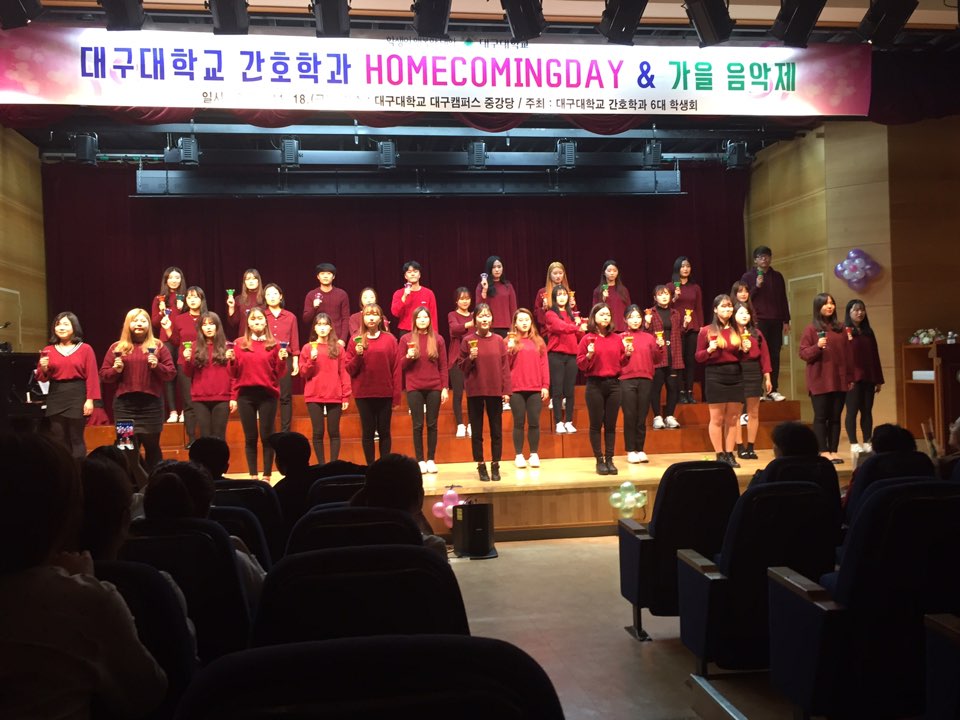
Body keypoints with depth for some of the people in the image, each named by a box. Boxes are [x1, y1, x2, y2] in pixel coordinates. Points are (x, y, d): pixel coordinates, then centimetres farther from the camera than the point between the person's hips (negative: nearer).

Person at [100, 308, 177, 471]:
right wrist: (116, 370, -10)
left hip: (151, 404, 0)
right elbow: (104, 376, 9)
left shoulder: (158, 346, 7)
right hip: (125, 405, 1)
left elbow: (171, 372, 4)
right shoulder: (117, 347, 9)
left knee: (152, 447, 6)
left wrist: (157, 366, -13)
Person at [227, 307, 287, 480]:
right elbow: (234, 374, 10)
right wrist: (231, 361, -8)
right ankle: (253, 476, 10)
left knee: (267, 436, 1)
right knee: (250, 437, 4)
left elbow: (279, 374, 5)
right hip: (245, 395, 1)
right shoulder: (239, 343, 7)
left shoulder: (274, 344, 6)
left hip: (268, 394, -1)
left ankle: (267, 476, 8)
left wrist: (282, 360, -11)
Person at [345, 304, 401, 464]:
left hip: (385, 394, 0)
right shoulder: (356, 341, 3)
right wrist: (358, 355, -16)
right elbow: (349, 369, 3)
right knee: (368, 432, 4)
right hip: (363, 394, 0)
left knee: (384, 431, 5)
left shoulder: (390, 339, 2)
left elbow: (396, 369, 1)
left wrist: (396, 396, -3)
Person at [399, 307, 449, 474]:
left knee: (432, 424, 3)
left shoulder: (438, 339, 4)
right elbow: (399, 366, 2)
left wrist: (445, 387, -1)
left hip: (434, 388, 1)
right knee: (418, 425, 0)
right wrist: (408, 356, -18)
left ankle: (431, 460, 9)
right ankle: (420, 460, 6)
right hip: (414, 388, -1)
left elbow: (443, 366, 5)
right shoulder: (406, 339, 2)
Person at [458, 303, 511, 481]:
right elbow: (461, 367, 3)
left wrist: (506, 390, -2)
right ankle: (481, 467, 12)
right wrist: (471, 358, -17)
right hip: (475, 391, -1)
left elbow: (505, 366, 2)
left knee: (496, 430, 5)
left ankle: (495, 466, 15)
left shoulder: (498, 340, 3)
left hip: (495, 391, 1)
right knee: (477, 431, 4)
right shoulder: (468, 341, -1)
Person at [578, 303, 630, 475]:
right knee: (596, 424, 0)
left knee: (611, 424, 4)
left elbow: (620, 363, 15)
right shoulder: (587, 338, -1)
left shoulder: (617, 338, 9)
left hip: (613, 384, 3)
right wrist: (589, 355, -20)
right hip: (595, 385, -3)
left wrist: (627, 355, -4)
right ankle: (600, 460, 6)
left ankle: (610, 459, 10)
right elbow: (580, 364, -1)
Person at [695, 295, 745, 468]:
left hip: (735, 375, 4)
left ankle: (730, 454, 11)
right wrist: (709, 350, -18)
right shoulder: (706, 331, 0)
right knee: (717, 418, -1)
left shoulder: (737, 330, 11)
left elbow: (740, 356, 17)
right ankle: (720, 455, 5)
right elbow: (698, 357, 0)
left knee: (733, 418, 5)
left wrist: (744, 349, -4)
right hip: (715, 375, -4)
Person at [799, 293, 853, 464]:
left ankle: (833, 451, 11)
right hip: (820, 381, -4)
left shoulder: (840, 328, 11)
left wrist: (850, 377, 9)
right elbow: (803, 354, -4)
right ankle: (823, 452, 3)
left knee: (835, 417, 6)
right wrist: (817, 347, -21)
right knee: (821, 417, -1)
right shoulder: (811, 329, -2)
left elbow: (848, 354, 12)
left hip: (839, 381, 4)